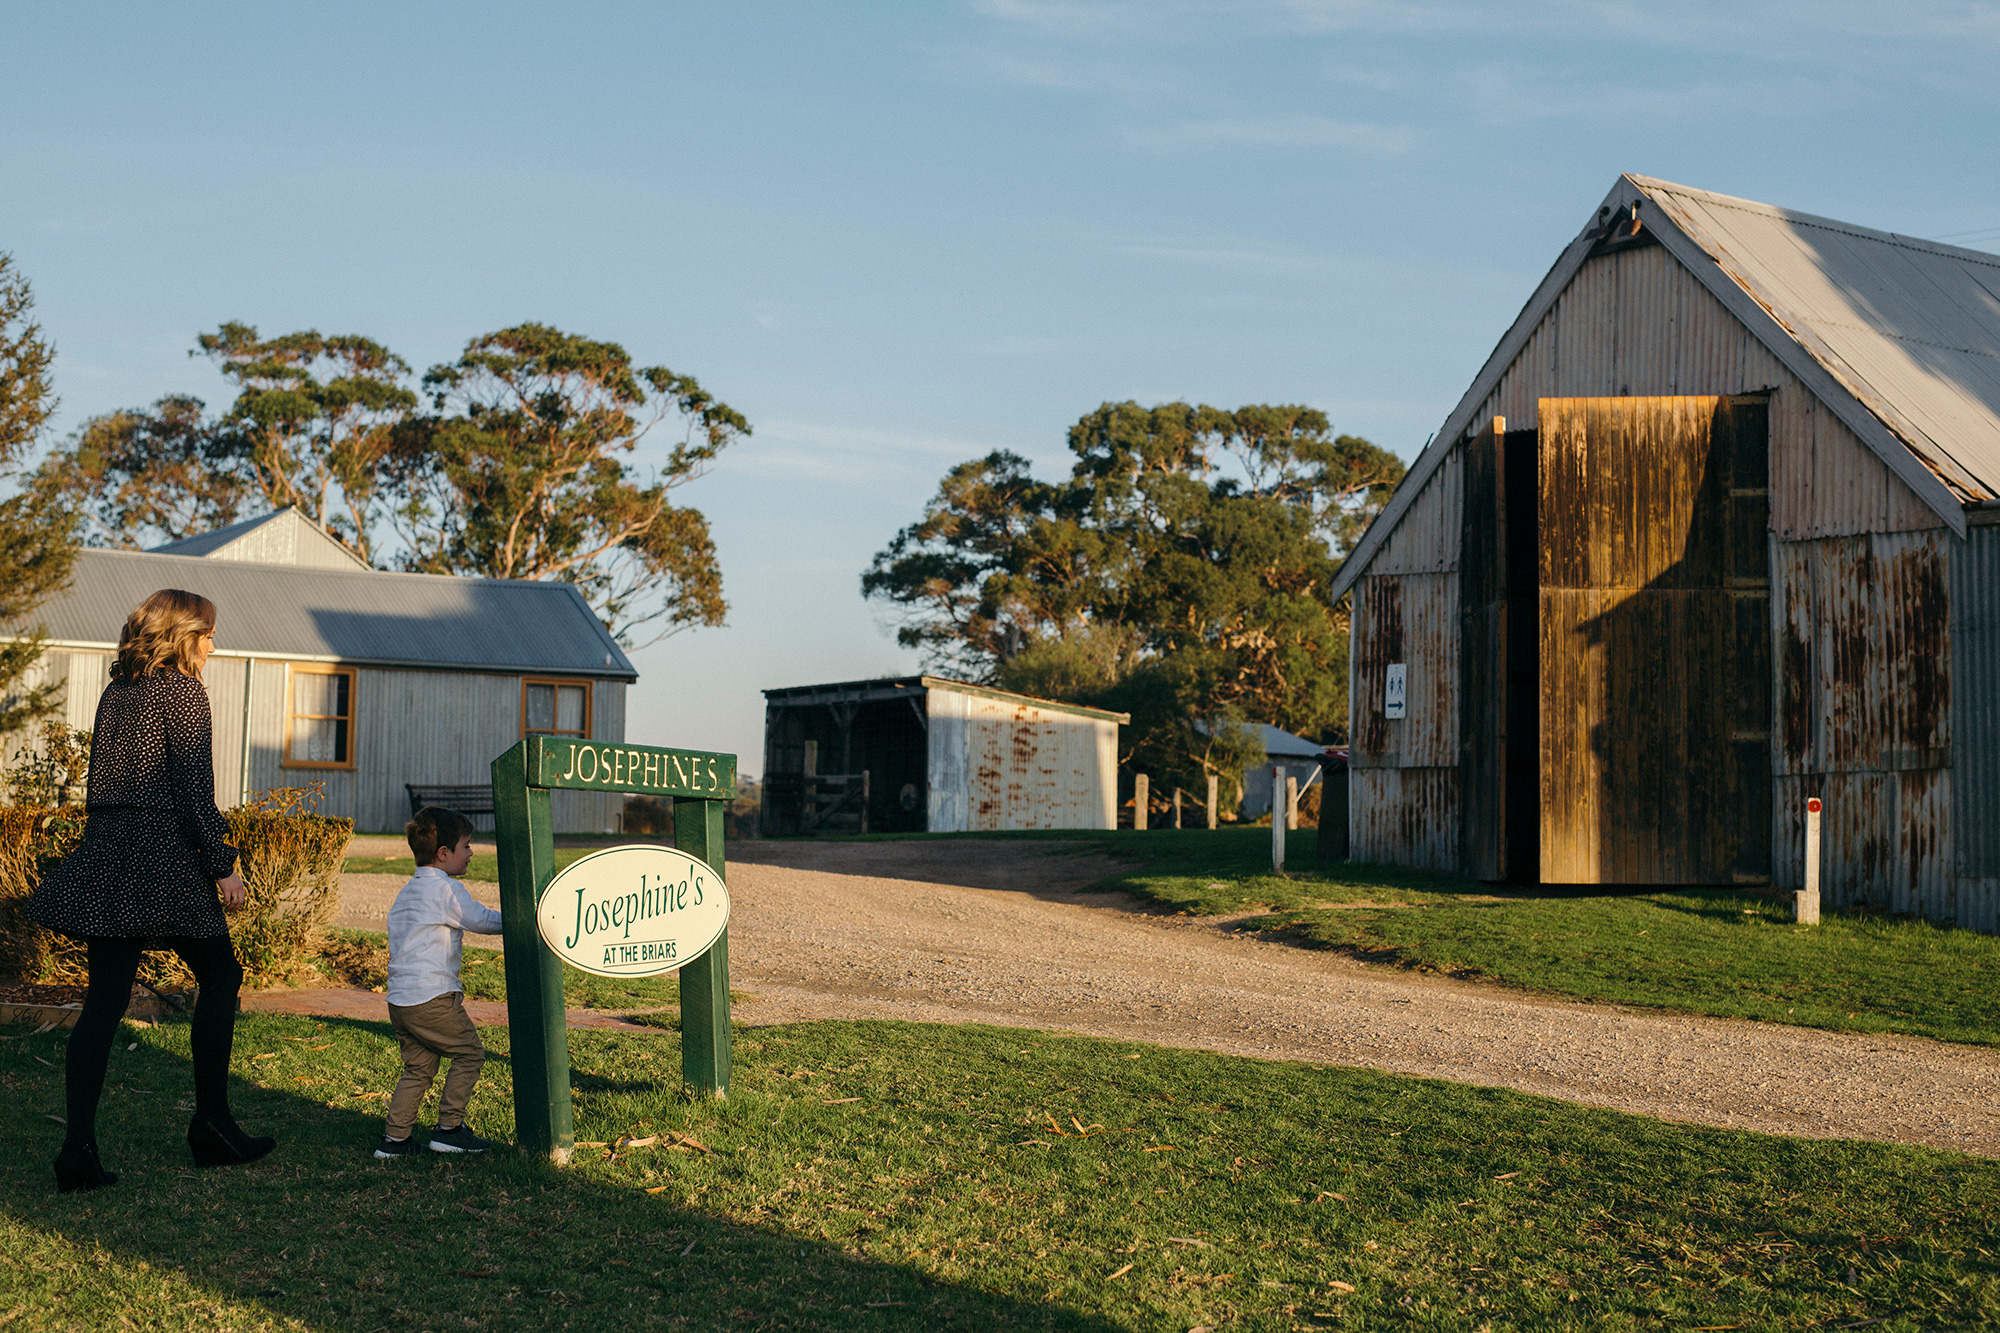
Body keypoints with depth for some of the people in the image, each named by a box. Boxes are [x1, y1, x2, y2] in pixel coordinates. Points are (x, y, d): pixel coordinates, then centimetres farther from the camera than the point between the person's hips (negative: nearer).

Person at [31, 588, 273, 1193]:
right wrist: (223, 864, -8)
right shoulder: (182, 692, -8)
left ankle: (79, 1147, -1)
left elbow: (98, 782, 19)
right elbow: (194, 790, -13)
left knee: (104, 1000, 5)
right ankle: (211, 1125, 13)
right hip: (163, 858, -7)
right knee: (219, 978, 10)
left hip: (105, 855, 7)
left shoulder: (115, 693, 15)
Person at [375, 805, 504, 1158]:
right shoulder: (447, 889, -10)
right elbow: (482, 919, -6)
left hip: (399, 998, 9)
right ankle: (449, 1129, 8)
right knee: (469, 1053, 6)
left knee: (418, 1067, 16)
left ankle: (395, 1136, 13)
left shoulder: (408, 891, 17)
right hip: (432, 997, -9)